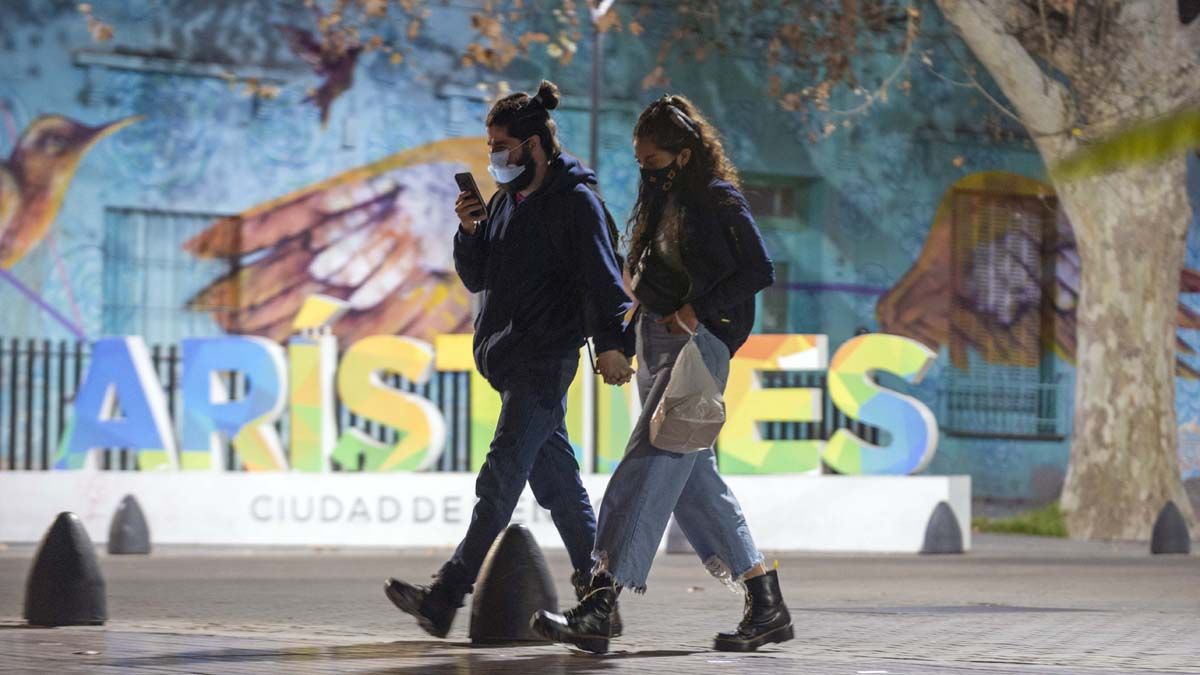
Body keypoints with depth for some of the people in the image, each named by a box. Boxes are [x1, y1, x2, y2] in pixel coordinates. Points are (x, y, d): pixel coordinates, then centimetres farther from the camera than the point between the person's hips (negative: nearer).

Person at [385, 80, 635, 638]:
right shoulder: (504, 201, 17)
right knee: (556, 480, 11)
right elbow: (477, 278, 20)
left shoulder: (575, 200, -8)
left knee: (501, 477, -13)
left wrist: (610, 342, -28)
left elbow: (601, 275, -16)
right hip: (508, 357, 9)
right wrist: (469, 232, 1)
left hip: (546, 359, -9)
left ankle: (447, 596, -19)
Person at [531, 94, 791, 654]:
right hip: (654, 340, 9)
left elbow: (760, 272, -10)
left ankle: (598, 609, -23)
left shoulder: (718, 201, -6)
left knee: (649, 466, -16)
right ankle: (766, 604, 12)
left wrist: (698, 310, -16)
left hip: (698, 341, -9)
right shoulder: (660, 204, 18)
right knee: (694, 480, 7)